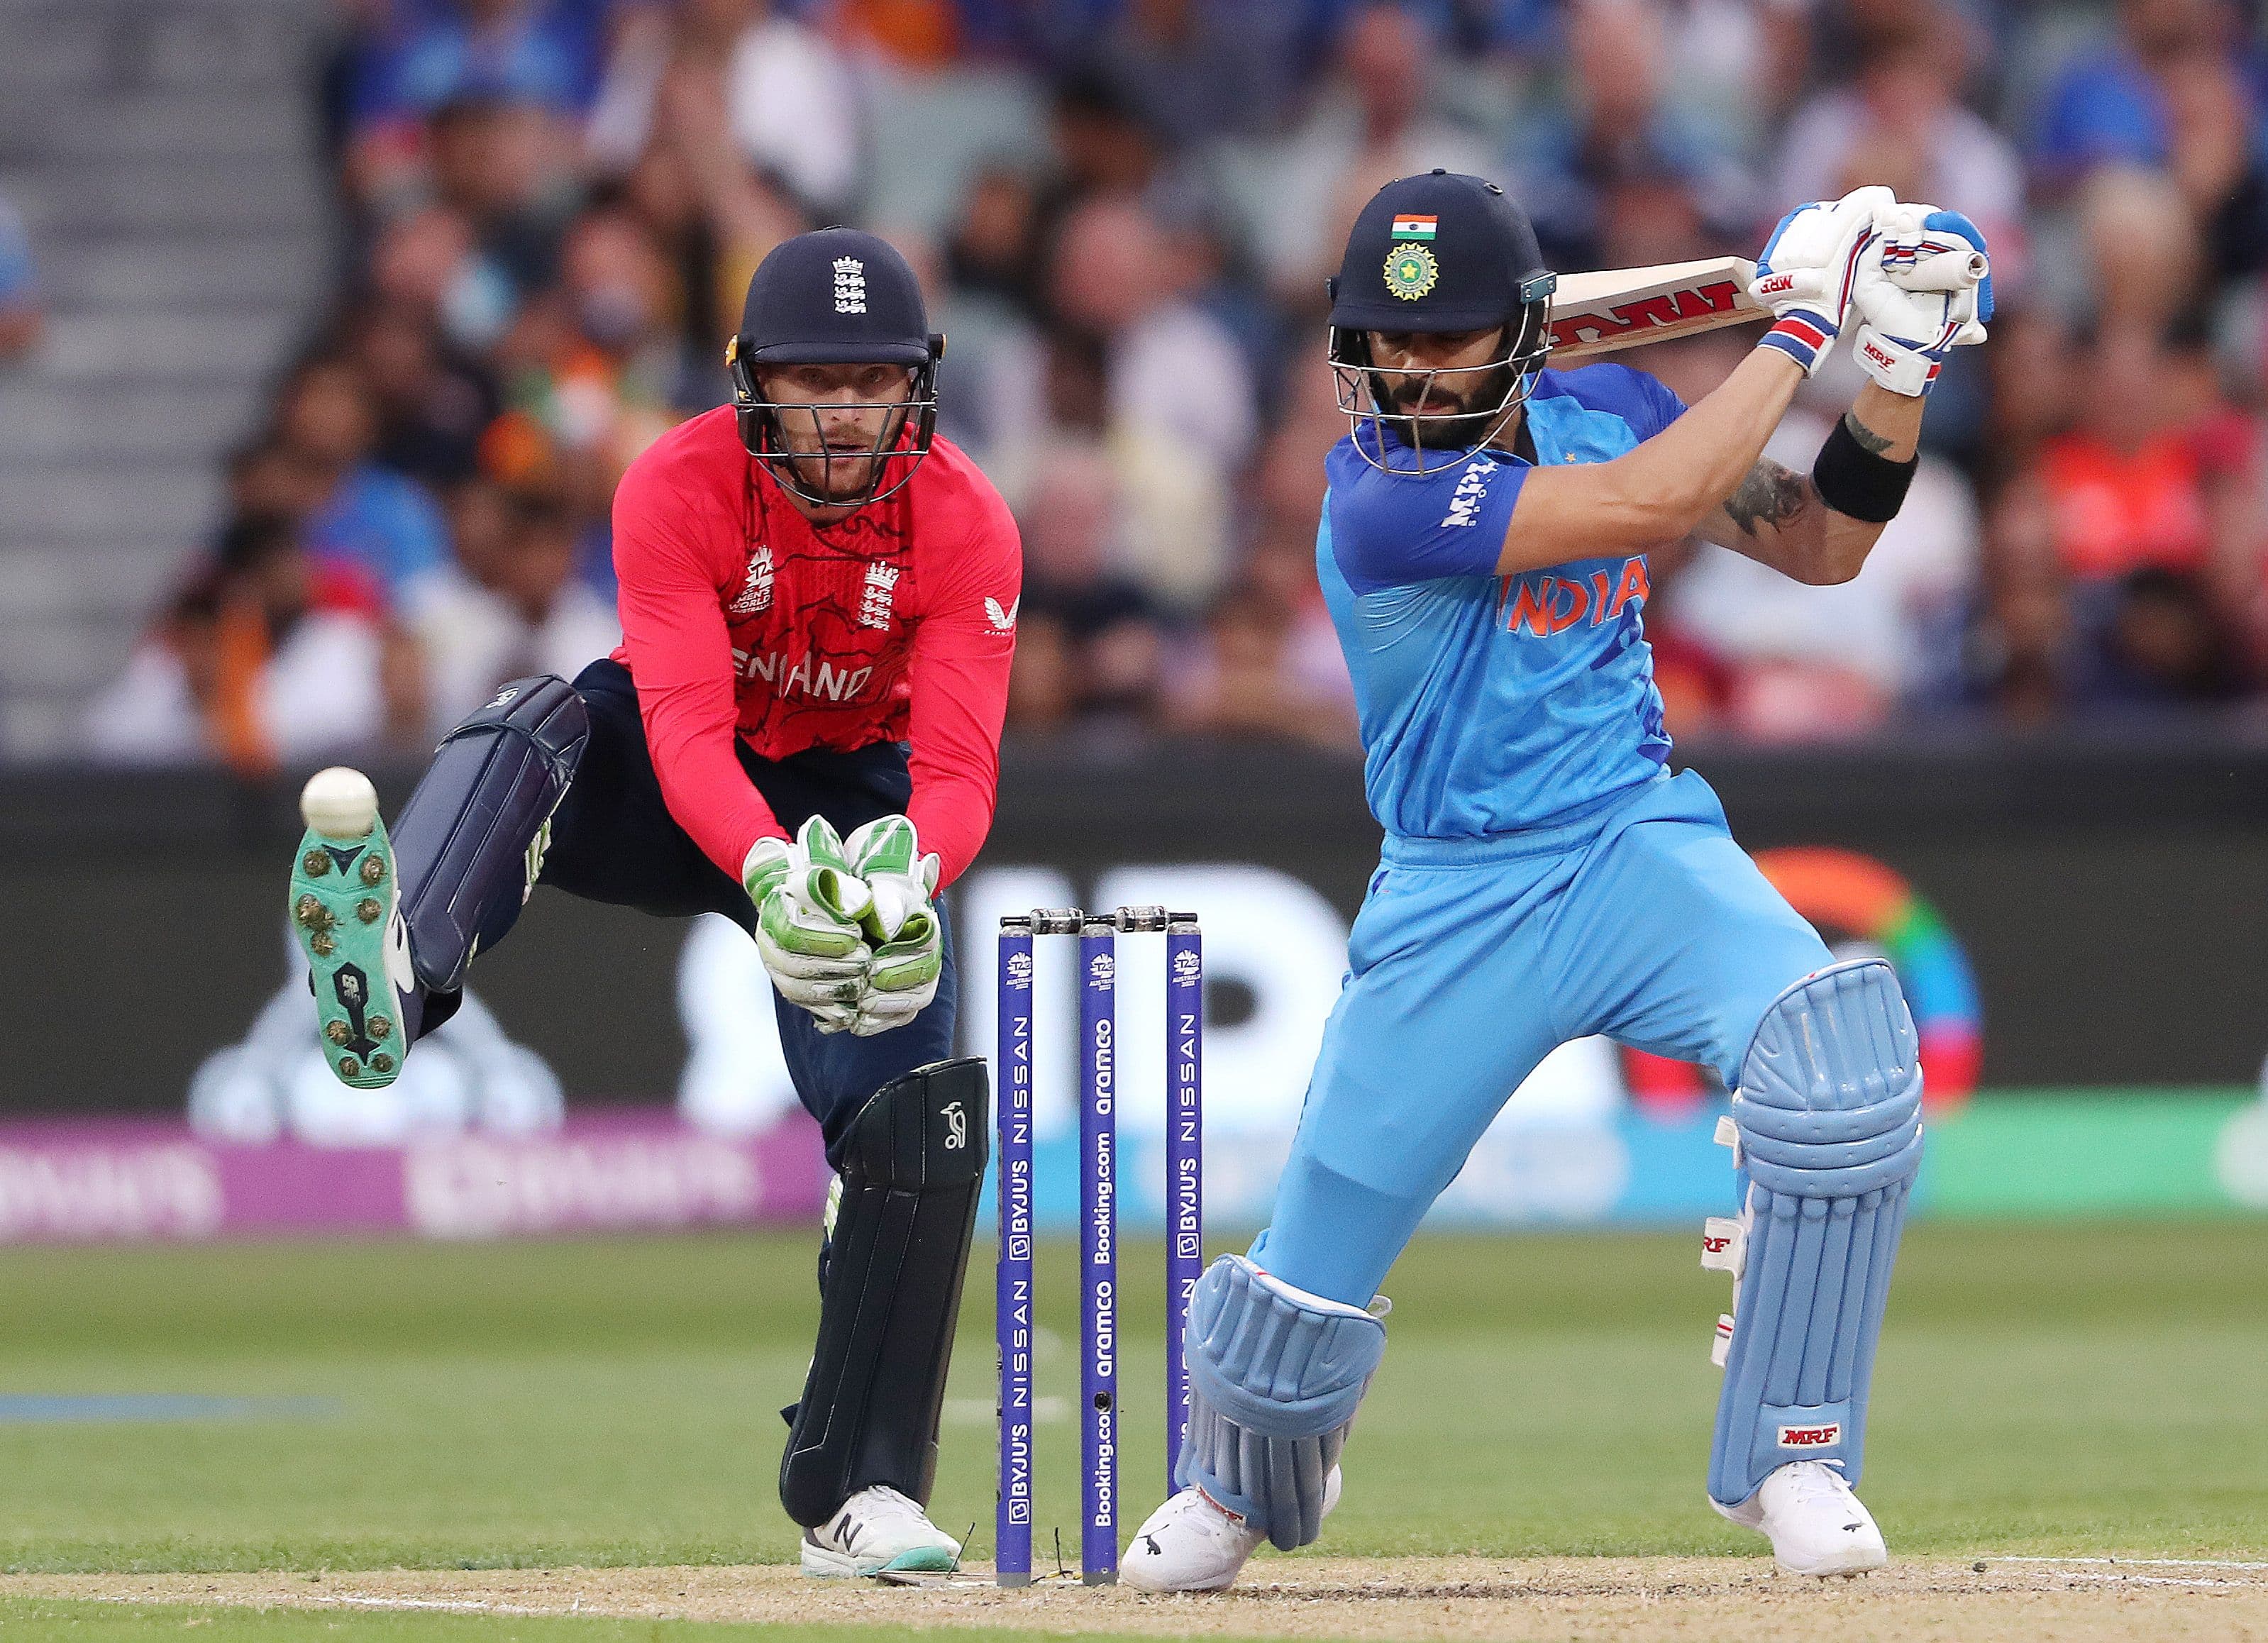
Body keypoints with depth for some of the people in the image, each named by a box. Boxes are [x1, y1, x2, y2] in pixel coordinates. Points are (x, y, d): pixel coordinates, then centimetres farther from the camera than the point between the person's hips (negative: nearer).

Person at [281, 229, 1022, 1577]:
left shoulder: (964, 525, -19)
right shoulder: (681, 487, -23)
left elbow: (959, 769, -26)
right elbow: (684, 723, -35)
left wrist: (907, 871, -50)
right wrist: (766, 868, -54)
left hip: (856, 805, 2)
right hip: (684, 801, -1)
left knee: (923, 1115, -15)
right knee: (544, 726, -34)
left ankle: (860, 1495, -5)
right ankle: (392, 987, -65)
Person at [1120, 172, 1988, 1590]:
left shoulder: (1605, 407, 1)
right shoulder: (1382, 502, -20)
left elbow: (1819, 545, 10)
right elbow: (1654, 504, -27)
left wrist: (1896, 372, -4)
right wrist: (1799, 322, -19)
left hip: (1641, 842, 3)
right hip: (1459, 904, -3)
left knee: (1847, 1059, -28)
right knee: (1309, 1285, 1)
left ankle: (1790, 1456, -14)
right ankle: (1240, 1486, 39)